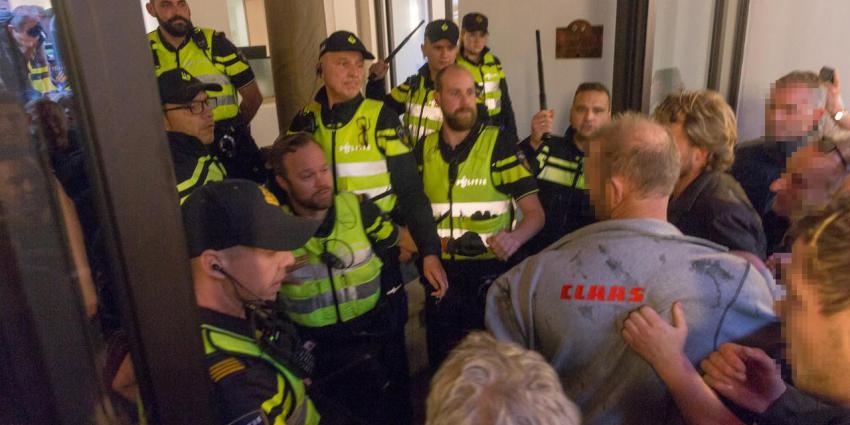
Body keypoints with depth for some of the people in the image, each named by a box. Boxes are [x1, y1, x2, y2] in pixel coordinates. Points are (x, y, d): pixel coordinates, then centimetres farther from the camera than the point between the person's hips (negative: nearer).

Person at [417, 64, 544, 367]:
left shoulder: (499, 143, -9)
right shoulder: (424, 148, 4)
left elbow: (535, 212, -12)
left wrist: (515, 238, -32)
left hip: (488, 272, -4)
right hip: (439, 271, 4)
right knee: (440, 359, 17)